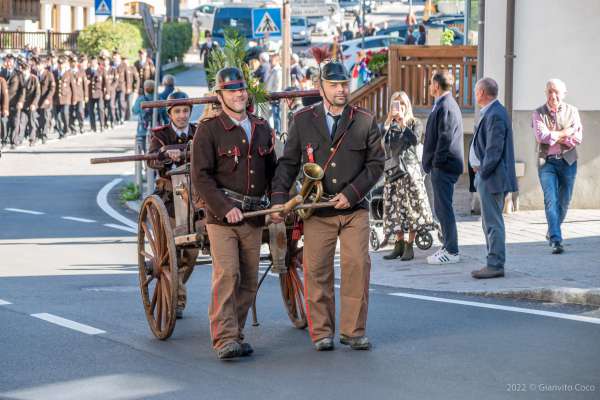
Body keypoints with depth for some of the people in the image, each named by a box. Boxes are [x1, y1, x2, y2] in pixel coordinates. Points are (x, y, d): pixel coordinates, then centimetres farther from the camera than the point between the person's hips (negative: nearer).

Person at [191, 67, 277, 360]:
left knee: (249, 280, 5)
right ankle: (224, 339, -15)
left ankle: (235, 335, 14)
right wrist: (225, 208, -17)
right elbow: (200, 177, -8)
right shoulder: (209, 130, -2)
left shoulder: (262, 129, 14)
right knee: (227, 275, -14)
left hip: (254, 215, 5)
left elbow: (272, 170, 22)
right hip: (221, 215, -5)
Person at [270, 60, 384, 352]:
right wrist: (279, 199, -4)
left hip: (354, 209, 0)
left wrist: (351, 194, -8)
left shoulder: (365, 122, 5)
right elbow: (288, 163, 8)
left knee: (357, 267, -5)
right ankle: (321, 332, 9)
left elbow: (375, 164, 4)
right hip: (317, 211, 0)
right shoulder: (303, 120, 7)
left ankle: (352, 330, 5)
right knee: (317, 271, -1)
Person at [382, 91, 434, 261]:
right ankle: (399, 244, 11)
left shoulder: (415, 123, 4)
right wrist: (390, 122, -5)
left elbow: (415, 139, -16)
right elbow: (382, 143, 1)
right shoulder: (389, 125, 13)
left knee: (411, 206, -6)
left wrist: (403, 123, -18)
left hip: (410, 169, -3)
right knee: (395, 207, 3)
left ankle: (409, 246, -3)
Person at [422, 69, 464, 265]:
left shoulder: (446, 107, -15)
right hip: (442, 166, 11)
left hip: (444, 166, -11)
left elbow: (445, 138, -21)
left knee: (444, 208, -7)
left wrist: (436, 162, -18)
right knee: (441, 208, 15)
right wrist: (431, 162, 19)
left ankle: (451, 252, -4)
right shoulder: (444, 105, 17)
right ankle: (448, 247, 22)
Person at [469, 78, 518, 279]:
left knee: (493, 222, -8)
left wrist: (483, 171, -15)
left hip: (492, 177, -11)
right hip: (486, 175, 11)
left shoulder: (495, 115, -17)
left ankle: (495, 265, -6)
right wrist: (480, 169, 11)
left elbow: (495, 149, -21)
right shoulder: (490, 113, 15)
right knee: (490, 222, 15)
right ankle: (494, 263, 20)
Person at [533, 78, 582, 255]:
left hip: (568, 161, 2)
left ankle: (552, 232, 31)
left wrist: (554, 137, -11)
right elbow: (541, 137, -14)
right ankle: (556, 240, -19)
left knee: (564, 201, 9)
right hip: (547, 162, -2)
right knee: (551, 200, -14)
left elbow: (577, 138, -6)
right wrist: (565, 132, -10)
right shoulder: (539, 113, 0)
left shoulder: (572, 111, 4)